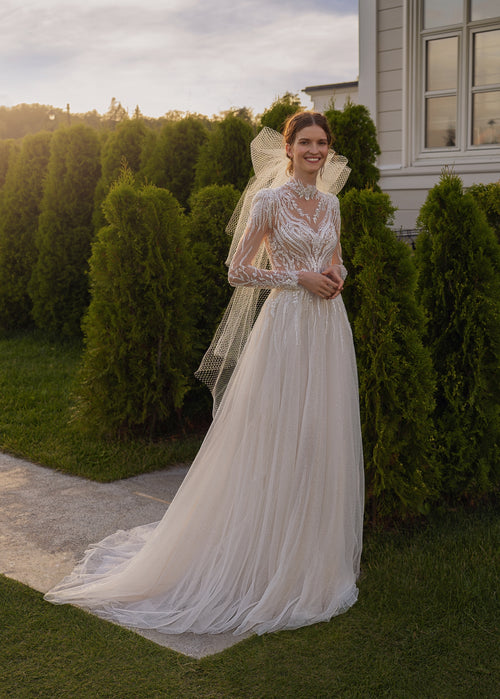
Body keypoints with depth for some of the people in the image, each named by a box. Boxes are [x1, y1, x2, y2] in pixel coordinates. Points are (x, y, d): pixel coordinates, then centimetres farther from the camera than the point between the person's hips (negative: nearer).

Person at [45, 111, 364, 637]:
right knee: (277, 442, -2)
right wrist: (299, 278, -13)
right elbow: (238, 270, -7)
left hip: (329, 327, 7)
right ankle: (269, 560, 12)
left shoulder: (330, 203, 14)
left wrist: (336, 274, 1)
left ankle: (315, 555, 26)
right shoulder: (268, 200, -5)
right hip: (287, 324, -6)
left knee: (322, 440, 11)